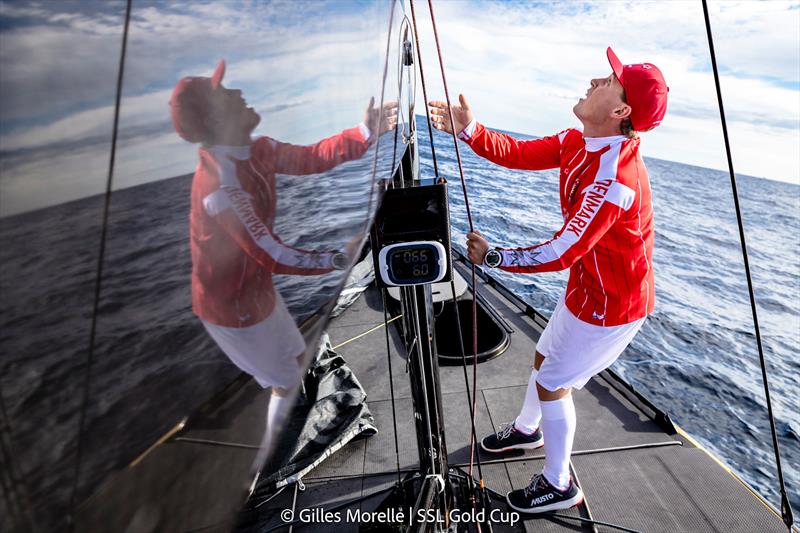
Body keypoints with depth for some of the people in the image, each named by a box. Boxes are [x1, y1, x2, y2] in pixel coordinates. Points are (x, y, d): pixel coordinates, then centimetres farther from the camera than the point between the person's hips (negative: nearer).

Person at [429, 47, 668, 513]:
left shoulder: (614, 178, -33)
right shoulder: (577, 142, -4)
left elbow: (562, 252, -33)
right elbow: (521, 154, -1)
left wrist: (493, 257, -25)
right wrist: (469, 131, -14)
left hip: (611, 304, -9)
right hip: (587, 287, 9)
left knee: (553, 383, 4)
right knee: (545, 358, 24)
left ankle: (559, 485, 29)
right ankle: (528, 430, 53)